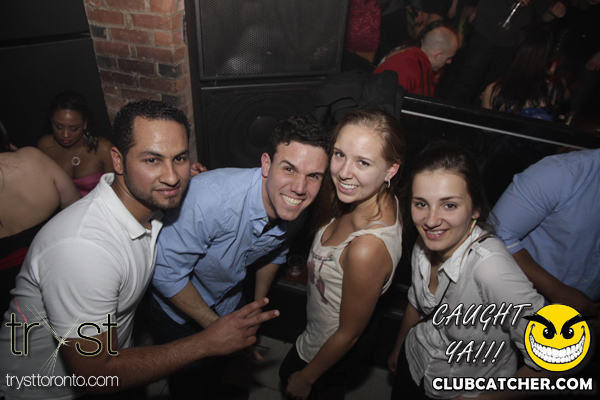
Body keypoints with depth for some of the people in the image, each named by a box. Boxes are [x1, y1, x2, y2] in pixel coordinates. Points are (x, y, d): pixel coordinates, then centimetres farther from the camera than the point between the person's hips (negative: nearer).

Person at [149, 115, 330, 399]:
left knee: (219, 361, 33)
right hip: (178, 302, -5)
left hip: (228, 301, 5)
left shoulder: (297, 208, -20)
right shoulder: (208, 198, -42)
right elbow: (166, 274, -30)